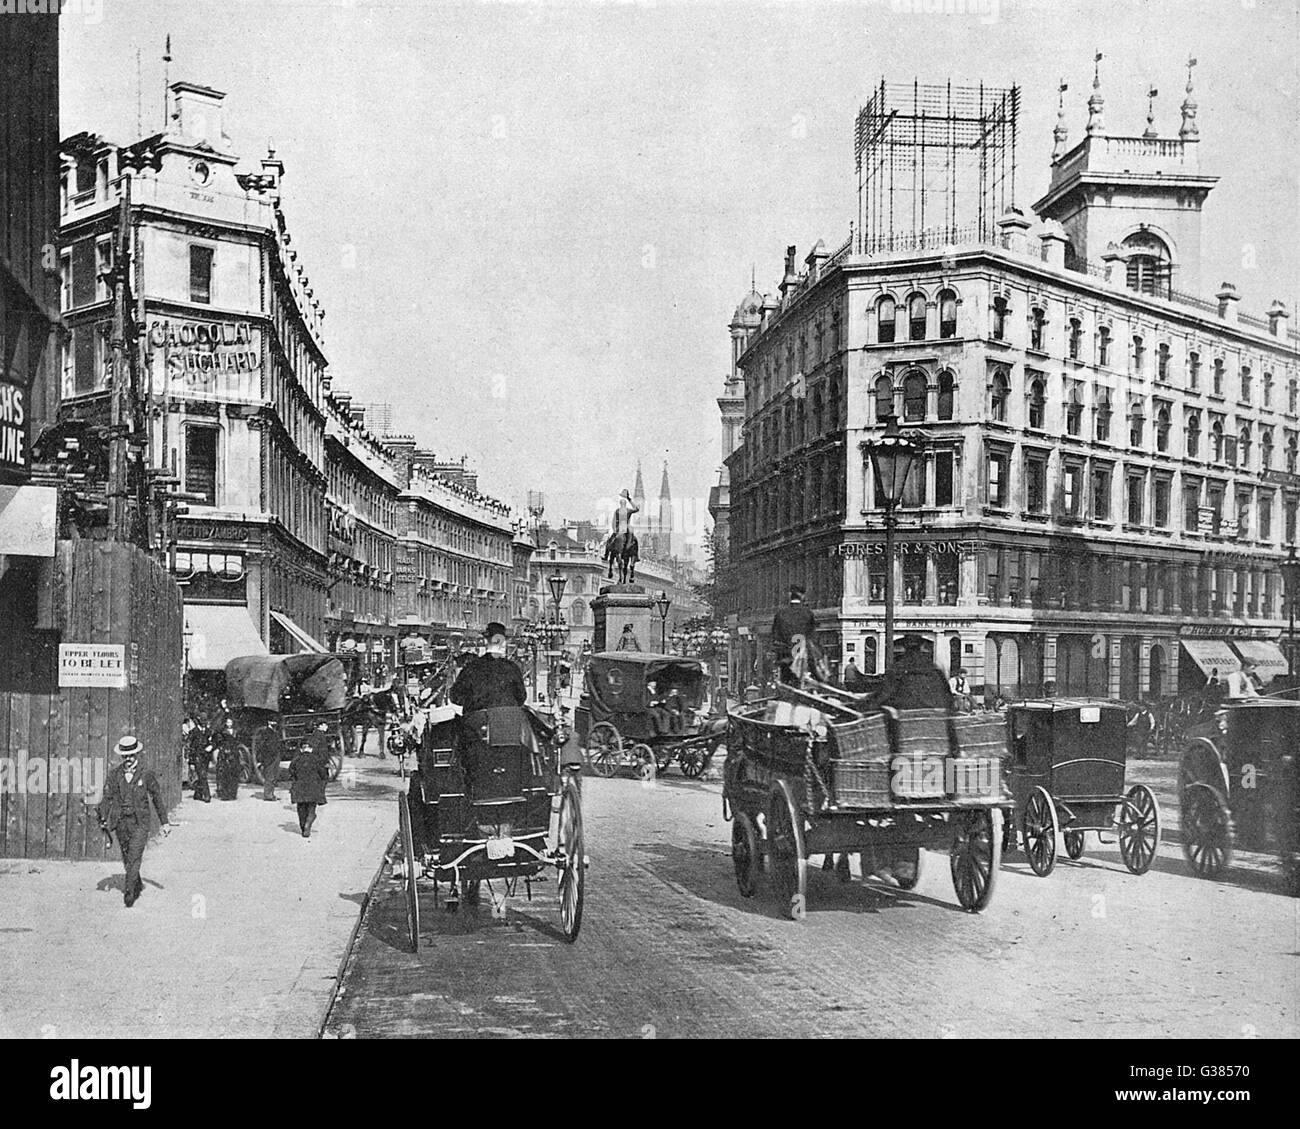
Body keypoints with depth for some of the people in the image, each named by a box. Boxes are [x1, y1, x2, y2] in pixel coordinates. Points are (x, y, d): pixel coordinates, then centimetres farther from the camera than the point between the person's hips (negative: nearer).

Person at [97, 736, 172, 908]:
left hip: (140, 822, -3)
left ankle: (129, 892, -12)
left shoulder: (146, 775, -1)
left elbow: (157, 798, 6)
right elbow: (107, 798, 3)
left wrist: (164, 822, 7)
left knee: (134, 857, -13)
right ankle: (138, 885, 32)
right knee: (127, 858, 12)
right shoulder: (114, 775, 4)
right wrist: (103, 819, -11)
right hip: (120, 822, 3)